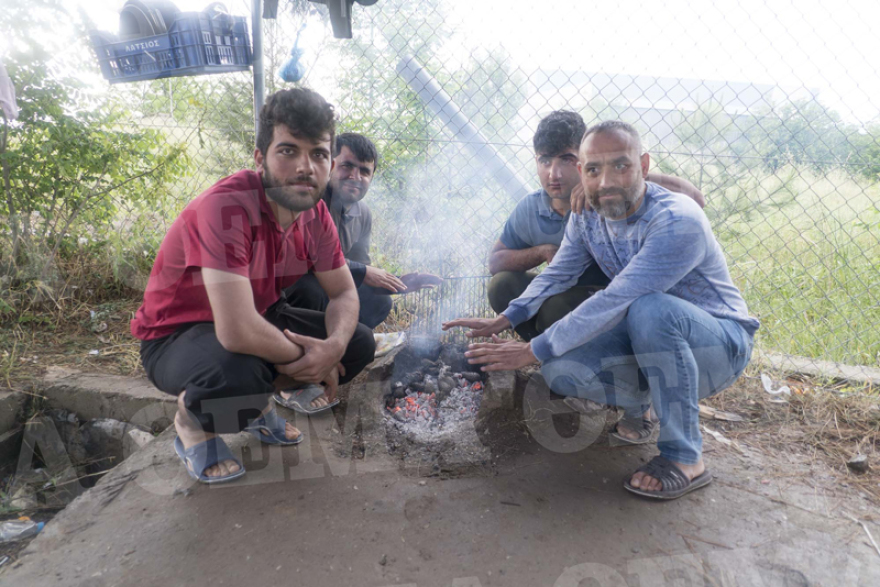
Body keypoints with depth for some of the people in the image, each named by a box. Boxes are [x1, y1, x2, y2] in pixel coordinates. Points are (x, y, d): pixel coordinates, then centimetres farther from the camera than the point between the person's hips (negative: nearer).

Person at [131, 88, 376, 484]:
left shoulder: (315, 214, -9)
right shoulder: (226, 206, -33)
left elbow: (344, 294, -3)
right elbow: (237, 331, -41)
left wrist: (334, 346, -25)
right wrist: (305, 358, -23)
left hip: (259, 319, 7)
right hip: (175, 336, -6)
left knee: (359, 344, -6)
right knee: (238, 374, -40)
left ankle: (256, 401, 11)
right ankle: (191, 418, -2)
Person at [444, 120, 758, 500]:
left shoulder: (677, 221, -28)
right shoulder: (587, 216, -3)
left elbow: (613, 303, -33)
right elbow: (557, 275, 6)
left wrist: (533, 351, -30)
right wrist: (502, 321, -8)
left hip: (722, 343, -5)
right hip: (652, 340, 6)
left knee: (650, 310, -39)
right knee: (560, 370, -19)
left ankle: (685, 458, -21)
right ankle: (640, 402, 12)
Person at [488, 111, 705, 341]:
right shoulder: (529, 208, -8)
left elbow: (693, 197, -34)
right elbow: (496, 260, 2)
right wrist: (542, 251, -17)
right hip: (563, 295, 6)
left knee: (558, 307, -33)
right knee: (503, 284, -12)